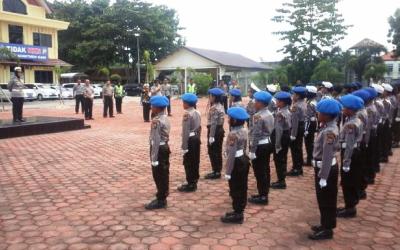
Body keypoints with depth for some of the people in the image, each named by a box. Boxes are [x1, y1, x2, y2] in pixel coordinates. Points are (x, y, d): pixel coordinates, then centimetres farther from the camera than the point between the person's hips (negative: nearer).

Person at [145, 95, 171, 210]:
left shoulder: (156, 121, -21)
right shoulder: (165, 118, 8)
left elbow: (156, 140, -23)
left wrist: (154, 158, -21)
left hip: (159, 149, -9)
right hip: (165, 147, 9)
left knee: (158, 175, 0)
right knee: (164, 174, 16)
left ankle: (160, 200, 9)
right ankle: (163, 196, 27)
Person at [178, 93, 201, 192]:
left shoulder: (187, 114, -18)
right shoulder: (198, 113, 7)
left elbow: (186, 131, -20)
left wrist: (184, 146, -18)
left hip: (190, 140, -9)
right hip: (196, 138, 9)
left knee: (188, 162, 1)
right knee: (195, 161, 14)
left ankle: (190, 184, 7)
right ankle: (194, 182, 24)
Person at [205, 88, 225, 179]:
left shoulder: (214, 108, -19)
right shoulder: (220, 106, 11)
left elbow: (213, 123, -23)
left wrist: (211, 136, -22)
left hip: (215, 131, -10)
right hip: (220, 130, 10)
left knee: (213, 152, -1)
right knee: (218, 151, 14)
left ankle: (216, 172, 4)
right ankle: (218, 171, 21)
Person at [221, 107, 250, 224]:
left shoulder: (233, 134, -24)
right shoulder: (244, 130, 3)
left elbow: (231, 154, -24)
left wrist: (228, 171, -19)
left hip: (237, 162, -9)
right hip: (244, 159, 9)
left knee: (235, 190, 3)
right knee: (242, 187, 17)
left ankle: (237, 215, 14)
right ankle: (240, 210, 30)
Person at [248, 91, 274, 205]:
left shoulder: (258, 116, -20)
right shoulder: (270, 114, 8)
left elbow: (256, 134, -22)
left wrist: (252, 150, -18)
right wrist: (267, 140, 19)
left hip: (260, 146, -9)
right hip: (268, 144, 9)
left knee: (259, 172, 0)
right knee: (265, 170, 15)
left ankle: (262, 196, 8)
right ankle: (264, 193, 25)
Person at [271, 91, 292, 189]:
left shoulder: (280, 113, -22)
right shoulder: (288, 112, 7)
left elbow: (279, 129, -23)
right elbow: (289, 125, 12)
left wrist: (277, 144, -20)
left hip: (281, 137, -9)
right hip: (287, 136, 9)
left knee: (279, 159, 1)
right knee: (283, 159, 16)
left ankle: (281, 182, 8)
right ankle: (282, 180, 26)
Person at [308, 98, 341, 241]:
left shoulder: (329, 132, -26)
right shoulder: (328, 127, 5)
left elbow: (327, 156, -27)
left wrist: (323, 177, -24)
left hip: (327, 169, -9)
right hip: (322, 167, 9)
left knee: (326, 200, 5)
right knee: (323, 199, 20)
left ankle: (327, 230, 19)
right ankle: (325, 224, 34)